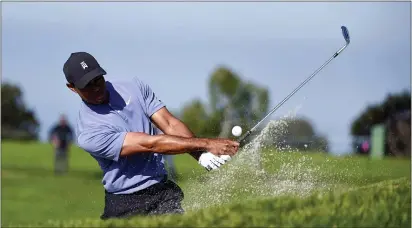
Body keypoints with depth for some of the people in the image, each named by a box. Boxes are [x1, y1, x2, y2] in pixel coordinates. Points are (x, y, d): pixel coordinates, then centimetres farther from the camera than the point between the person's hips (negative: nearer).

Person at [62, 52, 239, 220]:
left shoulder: (135, 87, 5)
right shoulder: (88, 135, -14)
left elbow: (170, 125, -3)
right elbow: (149, 144, -18)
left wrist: (201, 155, -21)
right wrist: (206, 144, -21)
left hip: (165, 190, 3)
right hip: (125, 205, -3)